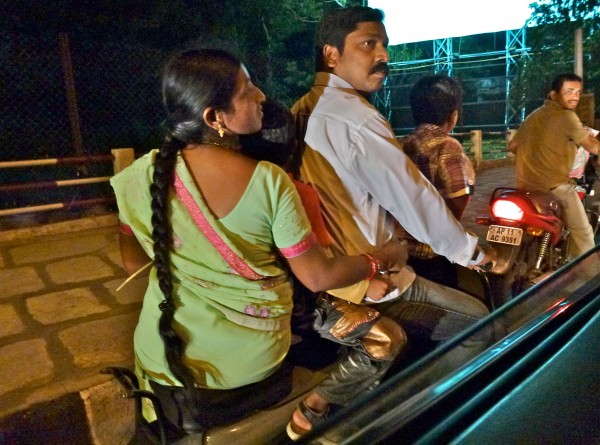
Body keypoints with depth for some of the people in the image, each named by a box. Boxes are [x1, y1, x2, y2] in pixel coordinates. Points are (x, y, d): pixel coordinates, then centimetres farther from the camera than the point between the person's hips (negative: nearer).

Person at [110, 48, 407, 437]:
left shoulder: (143, 175, -13)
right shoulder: (268, 181, -21)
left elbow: (133, 262, 1)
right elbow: (318, 277, -15)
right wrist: (385, 257, 0)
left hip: (167, 362, 4)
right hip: (252, 365, -4)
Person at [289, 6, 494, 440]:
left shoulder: (303, 111, 9)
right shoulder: (355, 118, -20)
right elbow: (413, 196, -17)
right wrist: (469, 251, -1)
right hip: (360, 280, -9)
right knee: (478, 321, 5)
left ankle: (318, 405, 22)